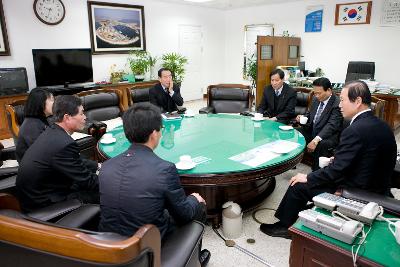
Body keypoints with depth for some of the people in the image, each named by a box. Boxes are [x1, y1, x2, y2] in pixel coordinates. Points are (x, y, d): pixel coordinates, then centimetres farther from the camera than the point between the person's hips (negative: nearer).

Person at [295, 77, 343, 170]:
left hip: (328, 136, -7)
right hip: (312, 131, 7)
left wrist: (316, 140, -40)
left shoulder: (338, 104, -17)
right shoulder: (316, 100, 7)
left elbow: (331, 125, -27)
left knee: (320, 145, -36)